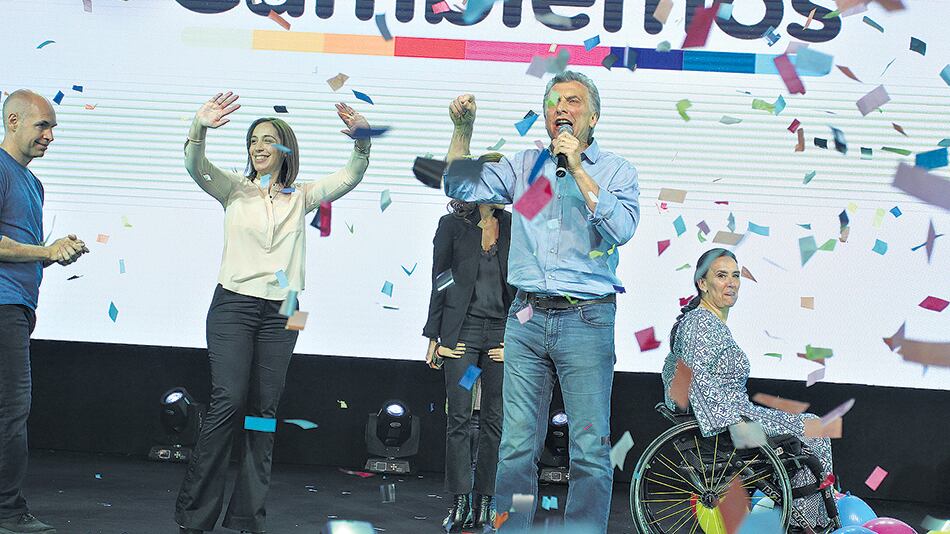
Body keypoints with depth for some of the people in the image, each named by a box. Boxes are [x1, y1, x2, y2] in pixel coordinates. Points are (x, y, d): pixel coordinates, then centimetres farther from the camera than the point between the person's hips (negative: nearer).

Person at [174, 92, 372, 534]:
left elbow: (350, 177, 5)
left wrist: (361, 141, -14)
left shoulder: (301, 197, 13)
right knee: (229, 401, -13)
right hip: (233, 306, -3)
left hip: (279, 314, 3)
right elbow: (196, 167, -9)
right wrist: (200, 127, -28)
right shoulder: (235, 190, 8)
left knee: (265, 411, 2)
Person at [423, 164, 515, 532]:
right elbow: (439, 282, 3)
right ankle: (460, 502, 4)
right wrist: (434, 337, 0)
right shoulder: (452, 225, 1)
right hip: (461, 330, -2)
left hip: (501, 331, 2)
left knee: (495, 421, 3)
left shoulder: (512, 226, 8)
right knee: (459, 419, -3)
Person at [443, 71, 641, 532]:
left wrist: (577, 168, -12)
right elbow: (461, 188, 10)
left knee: (590, 449, -4)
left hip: (586, 320, -3)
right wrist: (462, 129, -1)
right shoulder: (526, 165, 15)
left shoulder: (615, 170, 5)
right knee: (516, 446, 3)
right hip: (527, 320, 3)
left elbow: (622, 228, -12)